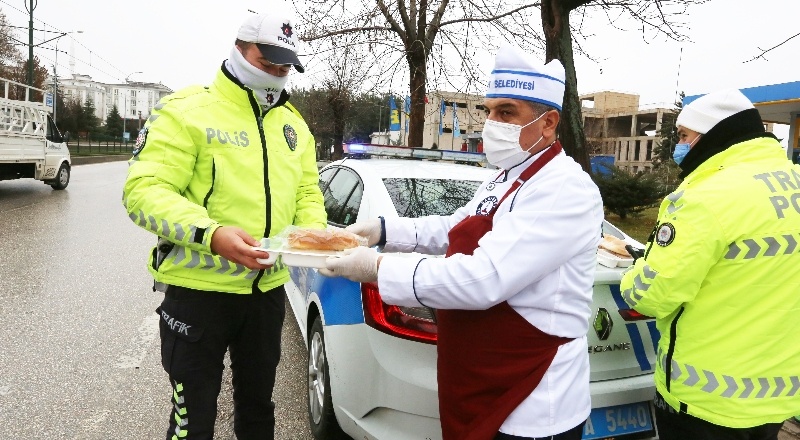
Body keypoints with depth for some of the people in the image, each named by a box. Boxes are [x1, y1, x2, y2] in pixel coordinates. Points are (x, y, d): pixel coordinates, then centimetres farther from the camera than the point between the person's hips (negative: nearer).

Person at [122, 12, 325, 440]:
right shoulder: (186, 110, -11)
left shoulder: (293, 122, 9)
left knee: (258, 405, 23)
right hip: (198, 291, -5)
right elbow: (144, 190, -18)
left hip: (268, 289, 6)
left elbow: (307, 191, 13)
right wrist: (212, 235, -33)